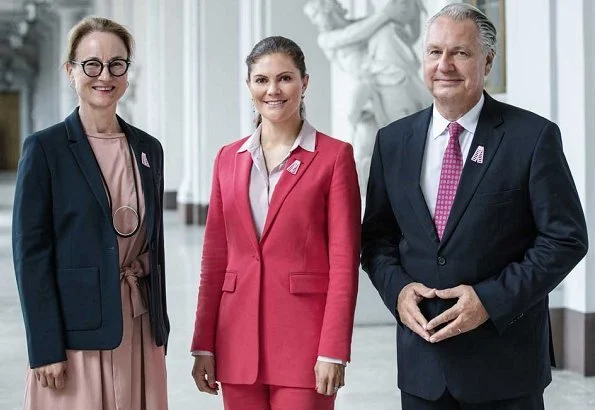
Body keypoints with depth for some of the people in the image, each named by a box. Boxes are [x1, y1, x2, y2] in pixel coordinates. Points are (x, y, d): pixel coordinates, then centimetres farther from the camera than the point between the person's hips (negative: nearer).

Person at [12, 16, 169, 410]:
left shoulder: (149, 149, 10)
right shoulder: (45, 148, -5)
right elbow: (30, 252, -8)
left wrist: (161, 330, 13)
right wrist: (45, 349, -12)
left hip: (140, 329, 5)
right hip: (78, 330, -4)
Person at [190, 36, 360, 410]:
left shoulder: (334, 156, -3)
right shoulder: (229, 158, 10)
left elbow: (344, 262, -6)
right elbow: (214, 258, 10)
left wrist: (333, 351, -12)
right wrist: (204, 346, 7)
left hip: (303, 338, -4)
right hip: (238, 341, 4)